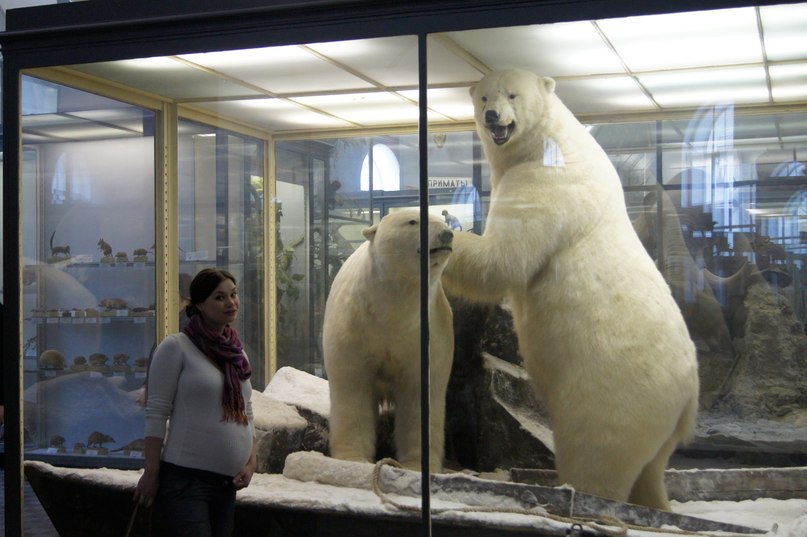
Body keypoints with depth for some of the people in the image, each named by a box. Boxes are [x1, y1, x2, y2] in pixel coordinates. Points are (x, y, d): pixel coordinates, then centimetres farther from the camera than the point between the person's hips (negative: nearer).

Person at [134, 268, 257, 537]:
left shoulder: (237, 352, 11)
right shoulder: (176, 347, -8)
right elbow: (156, 414, -10)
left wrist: (251, 461, 3)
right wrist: (151, 473, -12)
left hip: (227, 483, 7)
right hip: (185, 478, -7)